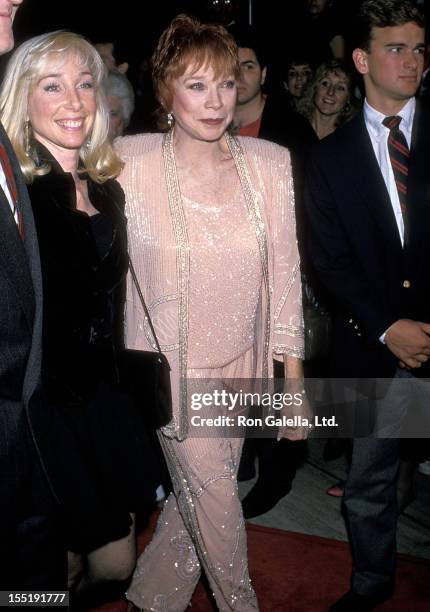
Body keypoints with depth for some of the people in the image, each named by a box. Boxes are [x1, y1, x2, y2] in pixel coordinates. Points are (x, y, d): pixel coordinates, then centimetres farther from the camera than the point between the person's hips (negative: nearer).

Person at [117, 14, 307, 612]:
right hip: (171, 363, -3)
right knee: (216, 501, 8)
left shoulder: (270, 163, -6)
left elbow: (285, 273, -1)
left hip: (240, 362, 3)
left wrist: (294, 378, 2)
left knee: (200, 496, 18)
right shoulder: (130, 162, -13)